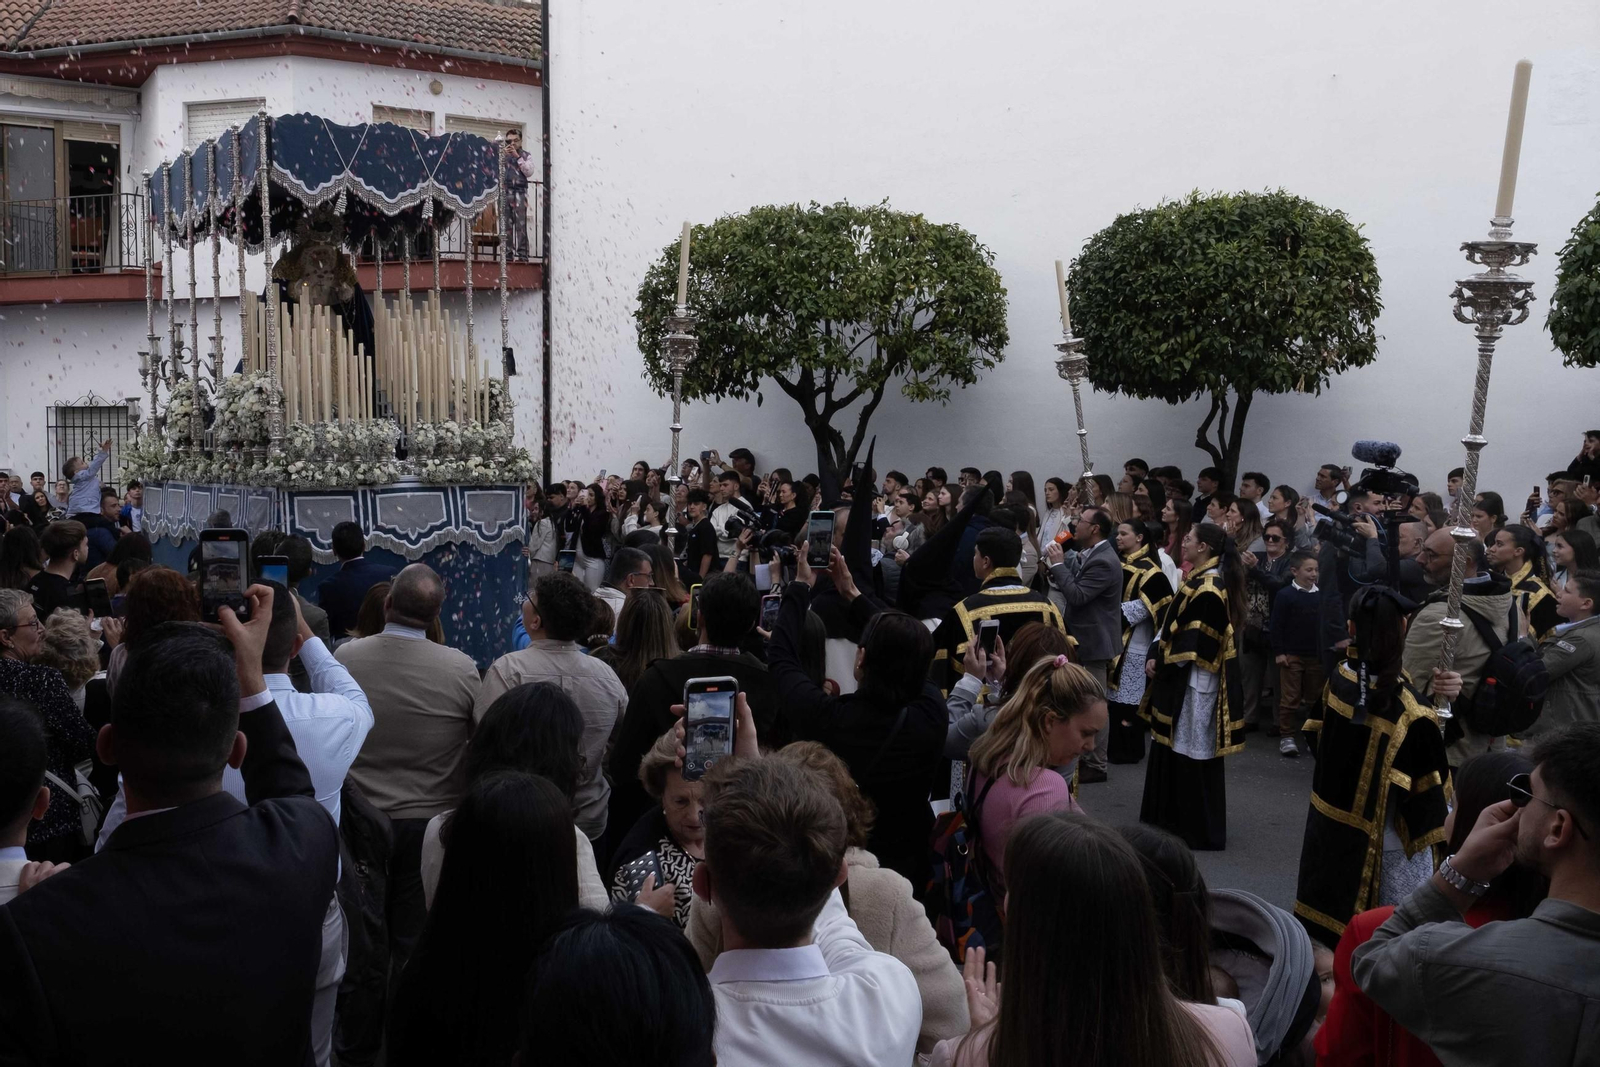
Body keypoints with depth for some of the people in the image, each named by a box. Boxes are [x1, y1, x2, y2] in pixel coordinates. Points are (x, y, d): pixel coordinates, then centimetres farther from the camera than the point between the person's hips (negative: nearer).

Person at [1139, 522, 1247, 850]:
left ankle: (1201, 830, 7)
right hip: (1181, 679, 10)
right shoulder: (1199, 580, 12)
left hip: (1194, 682, -10)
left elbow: (1196, 642, -22)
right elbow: (1173, 626, 13)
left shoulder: (1209, 589, -19)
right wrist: (1156, 657, 1)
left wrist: (1162, 664, -13)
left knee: (1192, 753, -2)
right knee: (1174, 749, 15)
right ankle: (1175, 819, 25)